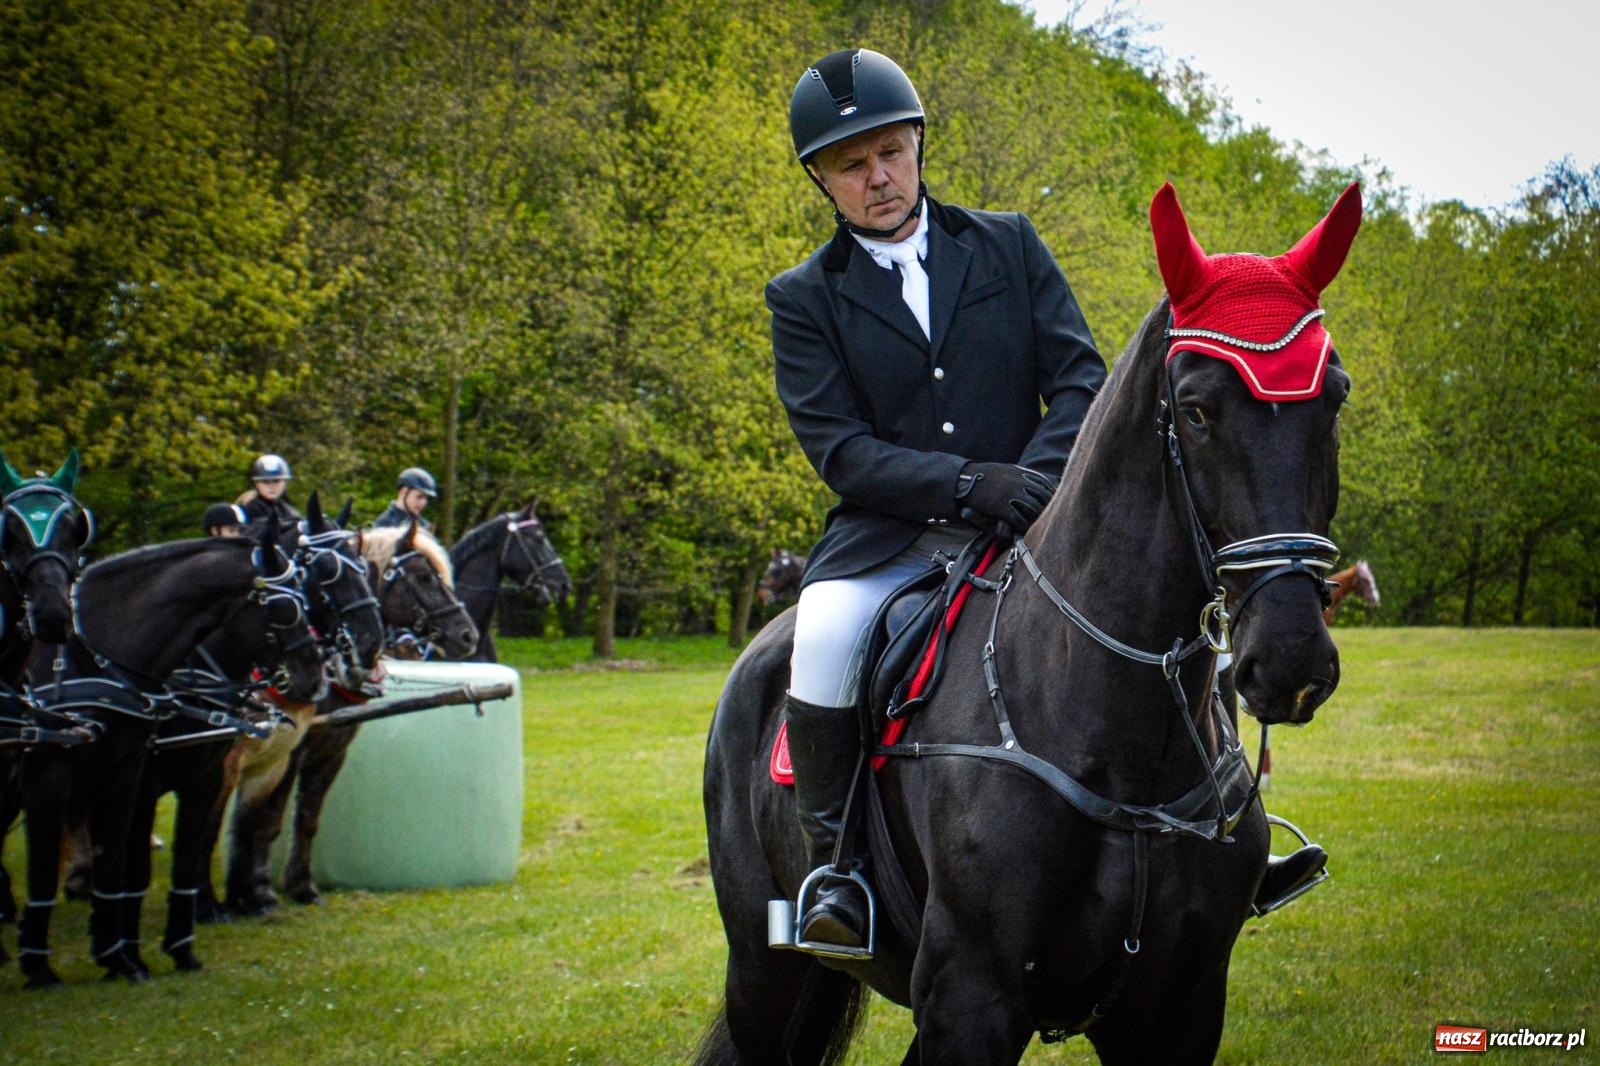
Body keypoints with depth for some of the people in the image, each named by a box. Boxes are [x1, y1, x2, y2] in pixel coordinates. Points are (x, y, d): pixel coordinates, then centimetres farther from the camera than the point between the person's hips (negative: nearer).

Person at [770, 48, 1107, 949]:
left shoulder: (1009, 246, 10)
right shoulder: (804, 298, 5)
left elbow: (1081, 377, 3)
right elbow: (840, 448, -6)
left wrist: (1033, 483, -17)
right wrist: (970, 484, -22)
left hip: (1026, 526, 1)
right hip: (886, 537, -1)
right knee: (825, 634, -32)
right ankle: (835, 866, -16)